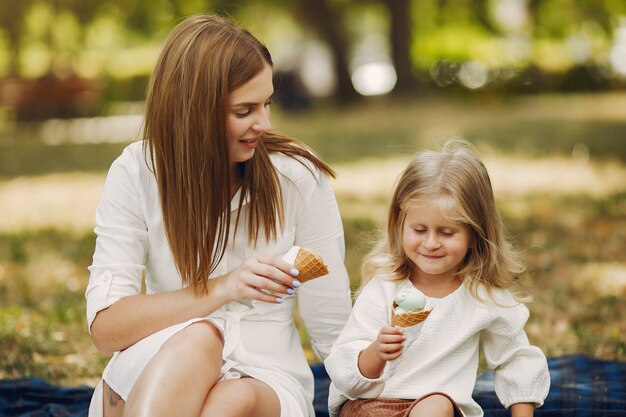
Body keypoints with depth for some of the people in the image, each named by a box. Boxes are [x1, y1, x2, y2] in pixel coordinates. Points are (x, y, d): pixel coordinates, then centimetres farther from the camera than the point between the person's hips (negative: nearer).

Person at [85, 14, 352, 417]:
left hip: (265, 380, 0)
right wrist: (221, 289, -24)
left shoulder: (299, 176, -5)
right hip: (151, 375, 0)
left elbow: (334, 331, 0)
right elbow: (104, 327, -14)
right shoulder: (136, 173, -5)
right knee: (197, 338, -35)